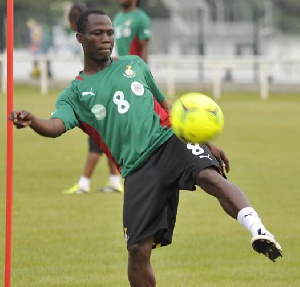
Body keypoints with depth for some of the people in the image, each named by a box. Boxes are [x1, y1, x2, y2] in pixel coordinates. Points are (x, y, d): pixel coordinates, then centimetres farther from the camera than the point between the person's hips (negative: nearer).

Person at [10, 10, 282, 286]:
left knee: (211, 177, -32)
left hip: (170, 140, 1)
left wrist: (206, 142, 22)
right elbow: (56, 125, -9)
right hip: (138, 168, -1)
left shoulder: (134, 64, 20)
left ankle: (259, 231, -46)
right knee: (138, 249, -7)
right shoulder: (75, 93, 11)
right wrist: (31, 121, -33)